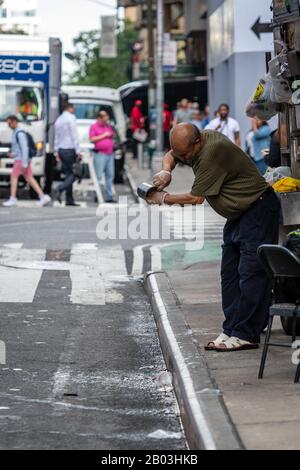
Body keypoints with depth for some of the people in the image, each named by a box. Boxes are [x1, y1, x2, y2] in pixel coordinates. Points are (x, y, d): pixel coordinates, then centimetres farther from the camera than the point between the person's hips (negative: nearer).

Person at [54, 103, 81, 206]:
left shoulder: (58, 120, 15)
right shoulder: (71, 118, -8)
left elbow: (56, 137, 16)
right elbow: (74, 135, -13)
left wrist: (57, 152, 18)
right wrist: (78, 151, -13)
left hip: (61, 150, 8)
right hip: (70, 149, -8)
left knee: (68, 174, 9)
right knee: (73, 174, -5)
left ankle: (69, 200, 4)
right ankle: (59, 190, -24)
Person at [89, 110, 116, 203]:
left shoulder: (109, 126, 18)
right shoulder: (94, 127, 1)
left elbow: (113, 136, 32)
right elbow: (92, 139, -9)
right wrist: (104, 136, -10)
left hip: (110, 154, 6)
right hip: (100, 154, -6)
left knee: (110, 175, 6)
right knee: (99, 176, -8)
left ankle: (109, 196, 10)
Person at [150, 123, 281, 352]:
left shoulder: (213, 152, -26)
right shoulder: (204, 137, 3)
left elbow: (197, 198, -21)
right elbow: (170, 156, 22)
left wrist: (163, 199, -7)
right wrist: (166, 171, -1)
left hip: (258, 210, -11)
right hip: (239, 214, 11)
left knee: (251, 272, -13)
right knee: (230, 273, 8)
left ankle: (245, 335, -15)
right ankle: (231, 330, 9)